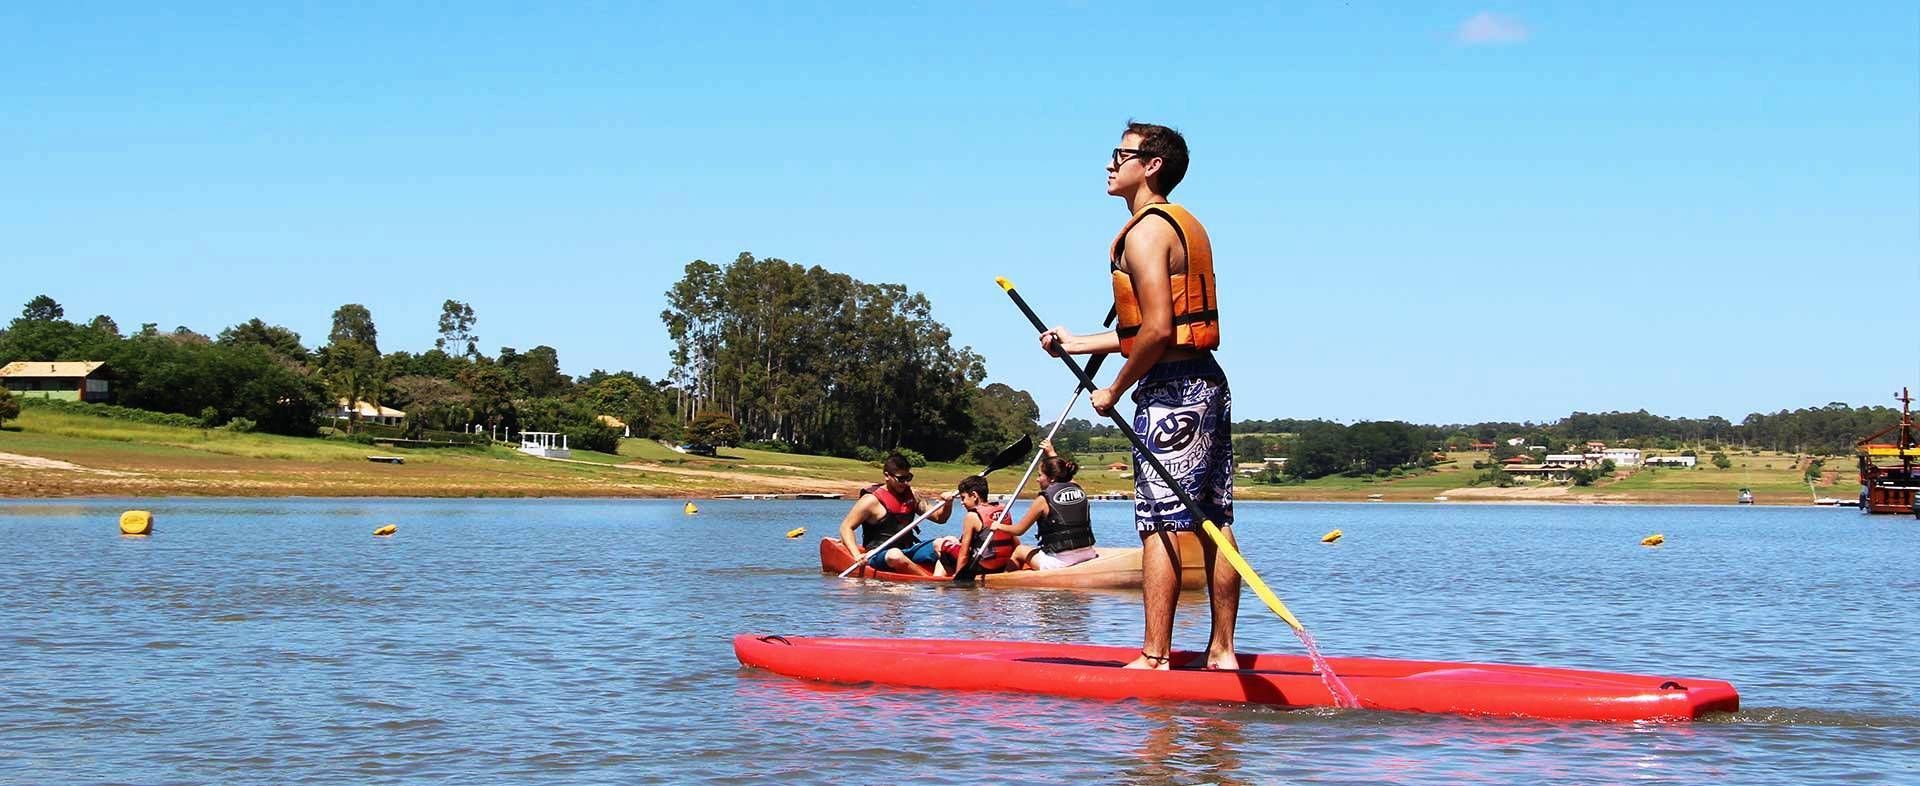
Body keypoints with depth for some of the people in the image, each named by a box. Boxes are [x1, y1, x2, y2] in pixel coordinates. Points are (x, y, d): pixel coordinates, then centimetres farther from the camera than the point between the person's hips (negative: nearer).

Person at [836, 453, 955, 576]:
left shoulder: (911, 494, 12)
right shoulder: (872, 500, -7)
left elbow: (939, 517, 16)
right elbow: (846, 527, -8)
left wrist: (947, 504, -7)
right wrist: (857, 556, -21)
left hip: (908, 551, 6)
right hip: (879, 555, -6)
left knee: (950, 542, -13)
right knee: (895, 555, -41)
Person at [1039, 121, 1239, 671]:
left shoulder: (1145, 232, -11)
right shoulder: (1186, 225, 19)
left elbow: (1157, 330, -21)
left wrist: (1114, 390, -9)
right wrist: (1078, 344, 22)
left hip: (1170, 390, -10)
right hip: (1209, 381, 10)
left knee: (1160, 526, -8)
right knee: (1215, 524, 9)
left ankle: (1155, 658, -7)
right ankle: (1222, 652, 13)